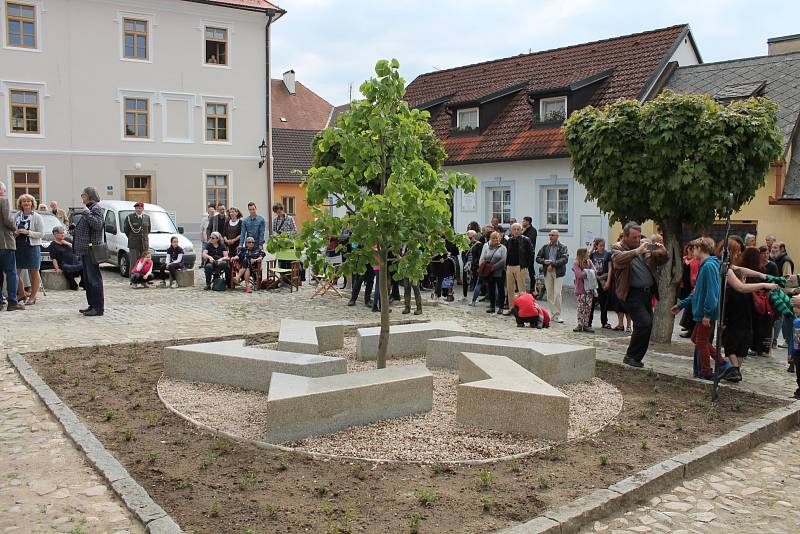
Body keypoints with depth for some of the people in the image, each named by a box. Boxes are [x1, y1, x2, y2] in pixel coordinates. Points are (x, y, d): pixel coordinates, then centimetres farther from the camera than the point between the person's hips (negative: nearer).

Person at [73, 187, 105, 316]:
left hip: (91, 249, -11)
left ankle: (99, 308, -7)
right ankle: (92, 305, 20)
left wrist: (87, 213, -24)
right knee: (87, 279, 14)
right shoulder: (88, 208, 21)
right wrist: (76, 227, 19)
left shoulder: (96, 208, -9)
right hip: (85, 249, 11)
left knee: (94, 279, -9)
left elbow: (98, 224, -24)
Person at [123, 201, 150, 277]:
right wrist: (131, 238, 7)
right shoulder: (130, 217, -1)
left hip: (145, 244, 4)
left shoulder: (147, 217, 10)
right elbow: (125, 229, 7)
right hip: (134, 244, -3)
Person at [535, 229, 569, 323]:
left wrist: (553, 264, -17)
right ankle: (552, 314, 11)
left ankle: (557, 315, -5)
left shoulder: (563, 247, 3)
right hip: (547, 272, 4)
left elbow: (565, 259, -11)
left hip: (558, 272, -4)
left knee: (557, 293, -10)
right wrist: (544, 261, -7)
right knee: (549, 294, 4)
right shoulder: (545, 247, 14)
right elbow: (538, 258, 14)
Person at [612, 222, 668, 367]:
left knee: (645, 325, 11)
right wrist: (637, 251, -37)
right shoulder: (617, 248, -3)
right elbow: (619, 259, -26)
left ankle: (635, 358, 25)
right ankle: (631, 356, -2)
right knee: (645, 323, -17)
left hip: (647, 292, 7)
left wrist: (662, 252, -6)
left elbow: (661, 261, 15)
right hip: (632, 294, -7)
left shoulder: (644, 246, 13)